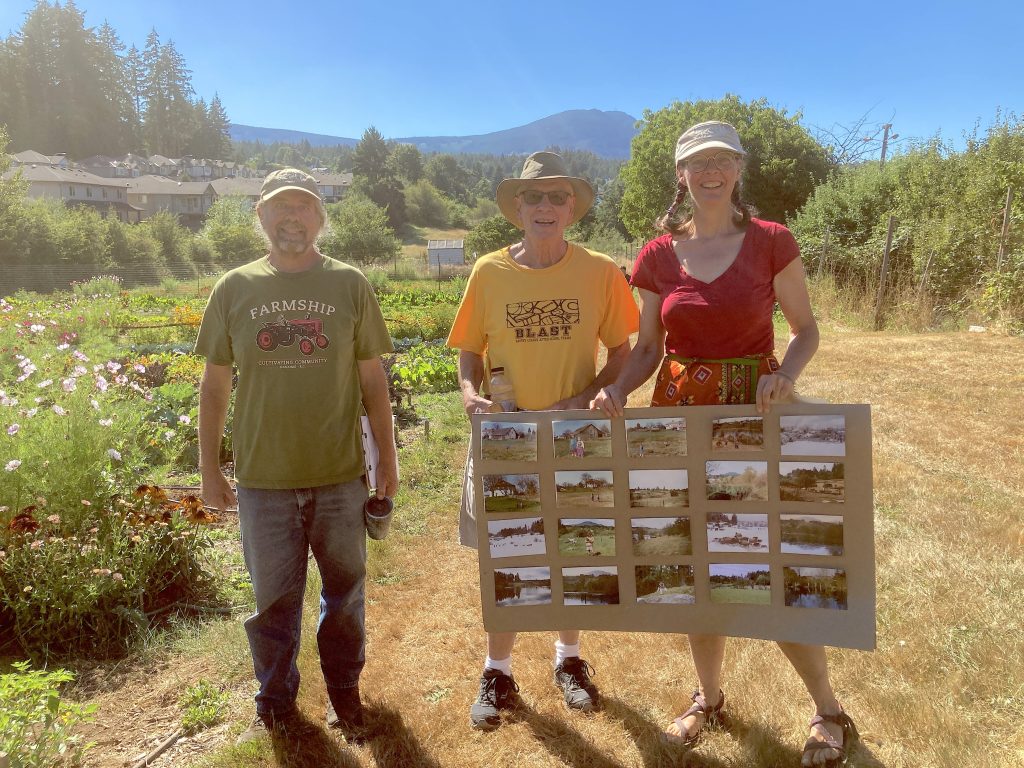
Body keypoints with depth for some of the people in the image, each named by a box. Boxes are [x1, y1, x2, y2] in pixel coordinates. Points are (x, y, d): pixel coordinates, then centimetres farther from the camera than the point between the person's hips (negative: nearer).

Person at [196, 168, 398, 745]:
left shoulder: (349, 285, 0)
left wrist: (388, 457, 3)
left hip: (340, 474, 0)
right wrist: (210, 469, 5)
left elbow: (372, 378, 3)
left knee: (345, 589, 15)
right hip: (263, 478, 0)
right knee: (274, 597, 14)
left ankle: (344, 690, 37)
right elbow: (215, 384, 6)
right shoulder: (235, 288, 2)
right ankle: (276, 702, 35)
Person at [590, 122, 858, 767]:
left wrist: (786, 374, -19)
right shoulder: (659, 256, 3)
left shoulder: (771, 242, -3)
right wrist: (616, 391, -13)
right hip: (679, 414, 3)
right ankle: (709, 697, 33)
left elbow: (807, 328, 2)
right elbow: (648, 348, 6)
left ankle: (831, 715, 23)